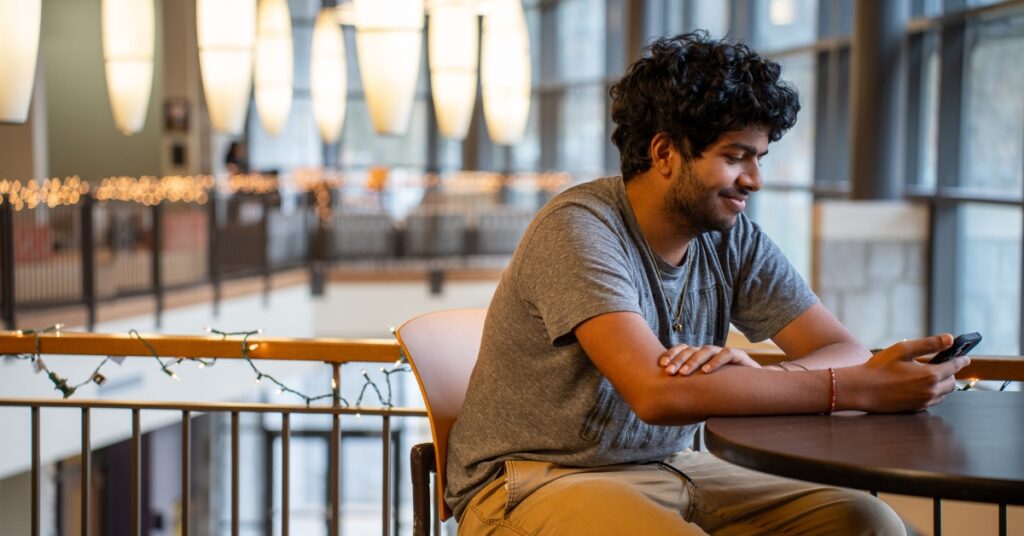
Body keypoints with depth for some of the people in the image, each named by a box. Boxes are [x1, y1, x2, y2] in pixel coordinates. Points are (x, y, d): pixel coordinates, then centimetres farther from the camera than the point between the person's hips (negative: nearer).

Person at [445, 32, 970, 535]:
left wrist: (759, 377, -28)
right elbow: (657, 392, -32)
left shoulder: (734, 240, 2)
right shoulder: (578, 228, -20)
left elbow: (845, 351, -4)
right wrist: (859, 388, -32)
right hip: (534, 482, -7)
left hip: (666, 466, 7)